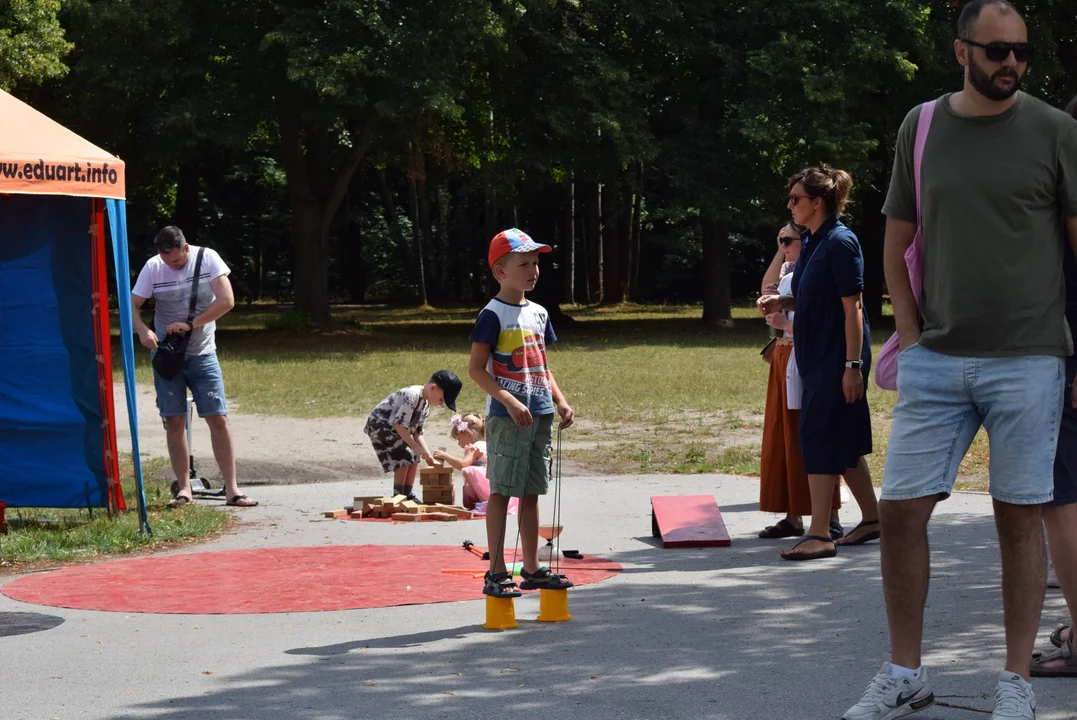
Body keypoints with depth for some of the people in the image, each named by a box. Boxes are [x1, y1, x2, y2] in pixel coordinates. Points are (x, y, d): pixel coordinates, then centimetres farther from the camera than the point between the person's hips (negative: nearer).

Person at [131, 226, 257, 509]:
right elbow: (133, 305, -1)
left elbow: (226, 301, -15)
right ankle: (183, 489, 8)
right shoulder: (153, 267, -4)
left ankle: (232, 490, -2)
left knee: (218, 419, -6)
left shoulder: (208, 259, -8)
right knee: (174, 421, -1)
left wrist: (191, 324, -20)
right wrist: (143, 330, -21)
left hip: (202, 354, -1)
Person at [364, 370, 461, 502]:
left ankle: (407, 494, 13)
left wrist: (427, 453, -7)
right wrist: (416, 447, -26)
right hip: (380, 424, -10)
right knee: (404, 458, -15)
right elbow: (399, 424, -29)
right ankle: (398, 495, -9)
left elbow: (417, 432, 6)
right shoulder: (412, 395, -27)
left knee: (414, 459, 5)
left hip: (392, 429, 10)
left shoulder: (425, 405, 5)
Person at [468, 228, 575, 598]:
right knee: (501, 491, -4)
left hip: (540, 415, 7)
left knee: (531, 492, 12)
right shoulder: (493, 315, -9)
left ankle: (532, 568, 18)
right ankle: (496, 572, -1)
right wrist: (509, 401, -22)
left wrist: (559, 401, 8)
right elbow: (476, 368, -13)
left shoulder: (538, 313, 14)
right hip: (506, 417, -7)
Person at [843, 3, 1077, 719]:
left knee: (1020, 518, 1)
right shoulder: (920, 129, 8)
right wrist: (910, 334, 4)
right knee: (901, 511, 1)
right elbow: (896, 245, 16)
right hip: (936, 359, 3)